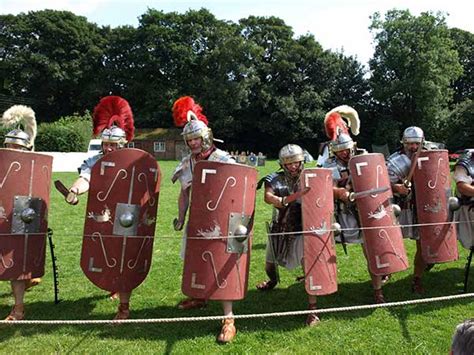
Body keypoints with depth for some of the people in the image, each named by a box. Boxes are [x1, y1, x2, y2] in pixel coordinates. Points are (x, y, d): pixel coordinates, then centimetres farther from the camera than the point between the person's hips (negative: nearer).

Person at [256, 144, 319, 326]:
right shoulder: (275, 179, -6)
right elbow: (268, 196, -24)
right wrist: (282, 201, -44)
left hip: (302, 230, -2)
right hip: (279, 229, 2)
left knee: (308, 262, -19)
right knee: (269, 264, 19)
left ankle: (312, 307, -8)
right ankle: (273, 280, 56)